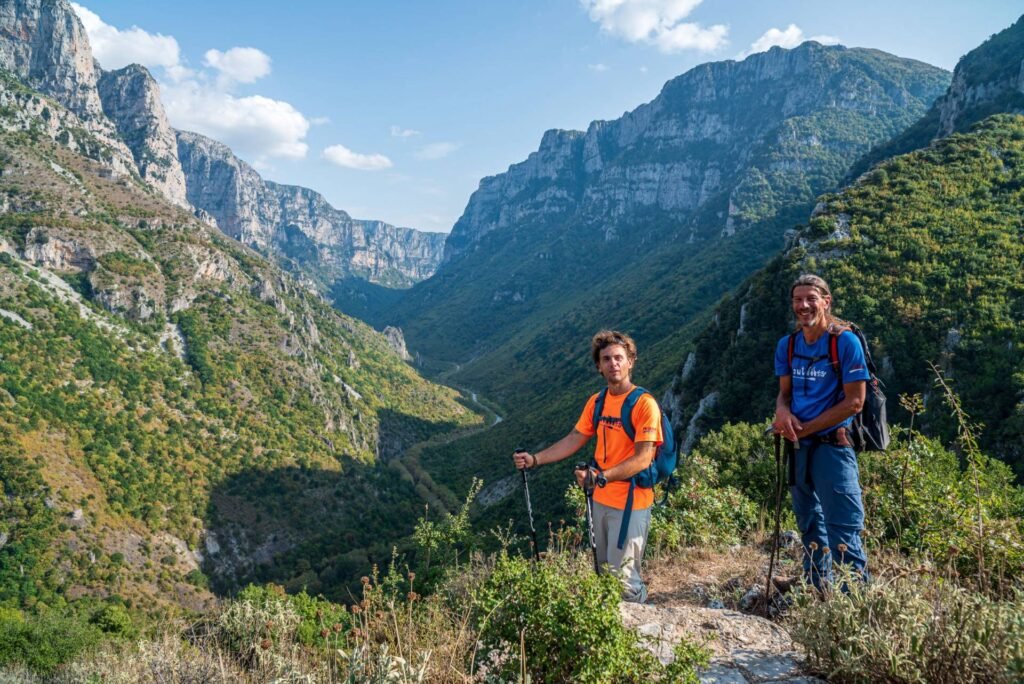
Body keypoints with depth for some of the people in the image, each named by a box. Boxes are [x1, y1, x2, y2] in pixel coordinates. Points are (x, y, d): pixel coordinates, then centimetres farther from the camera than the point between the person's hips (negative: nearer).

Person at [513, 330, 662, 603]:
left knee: (623, 578, -3)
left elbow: (643, 459, -21)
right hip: (602, 499, 7)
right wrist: (534, 459, 2)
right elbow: (574, 440, 10)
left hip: (630, 504, -7)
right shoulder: (597, 401, 5)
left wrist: (601, 476, -30)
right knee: (603, 571, 19)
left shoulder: (644, 404, -16)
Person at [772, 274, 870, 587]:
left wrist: (804, 428, -14)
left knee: (842, 533, -8)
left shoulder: (845, 341, -10)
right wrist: (783, 411, -11)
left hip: (832, 446, -6)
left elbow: (854, 402, -12)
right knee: (810, 529, 18)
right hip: (798, 447, 6)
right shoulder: (787, 345, 7)